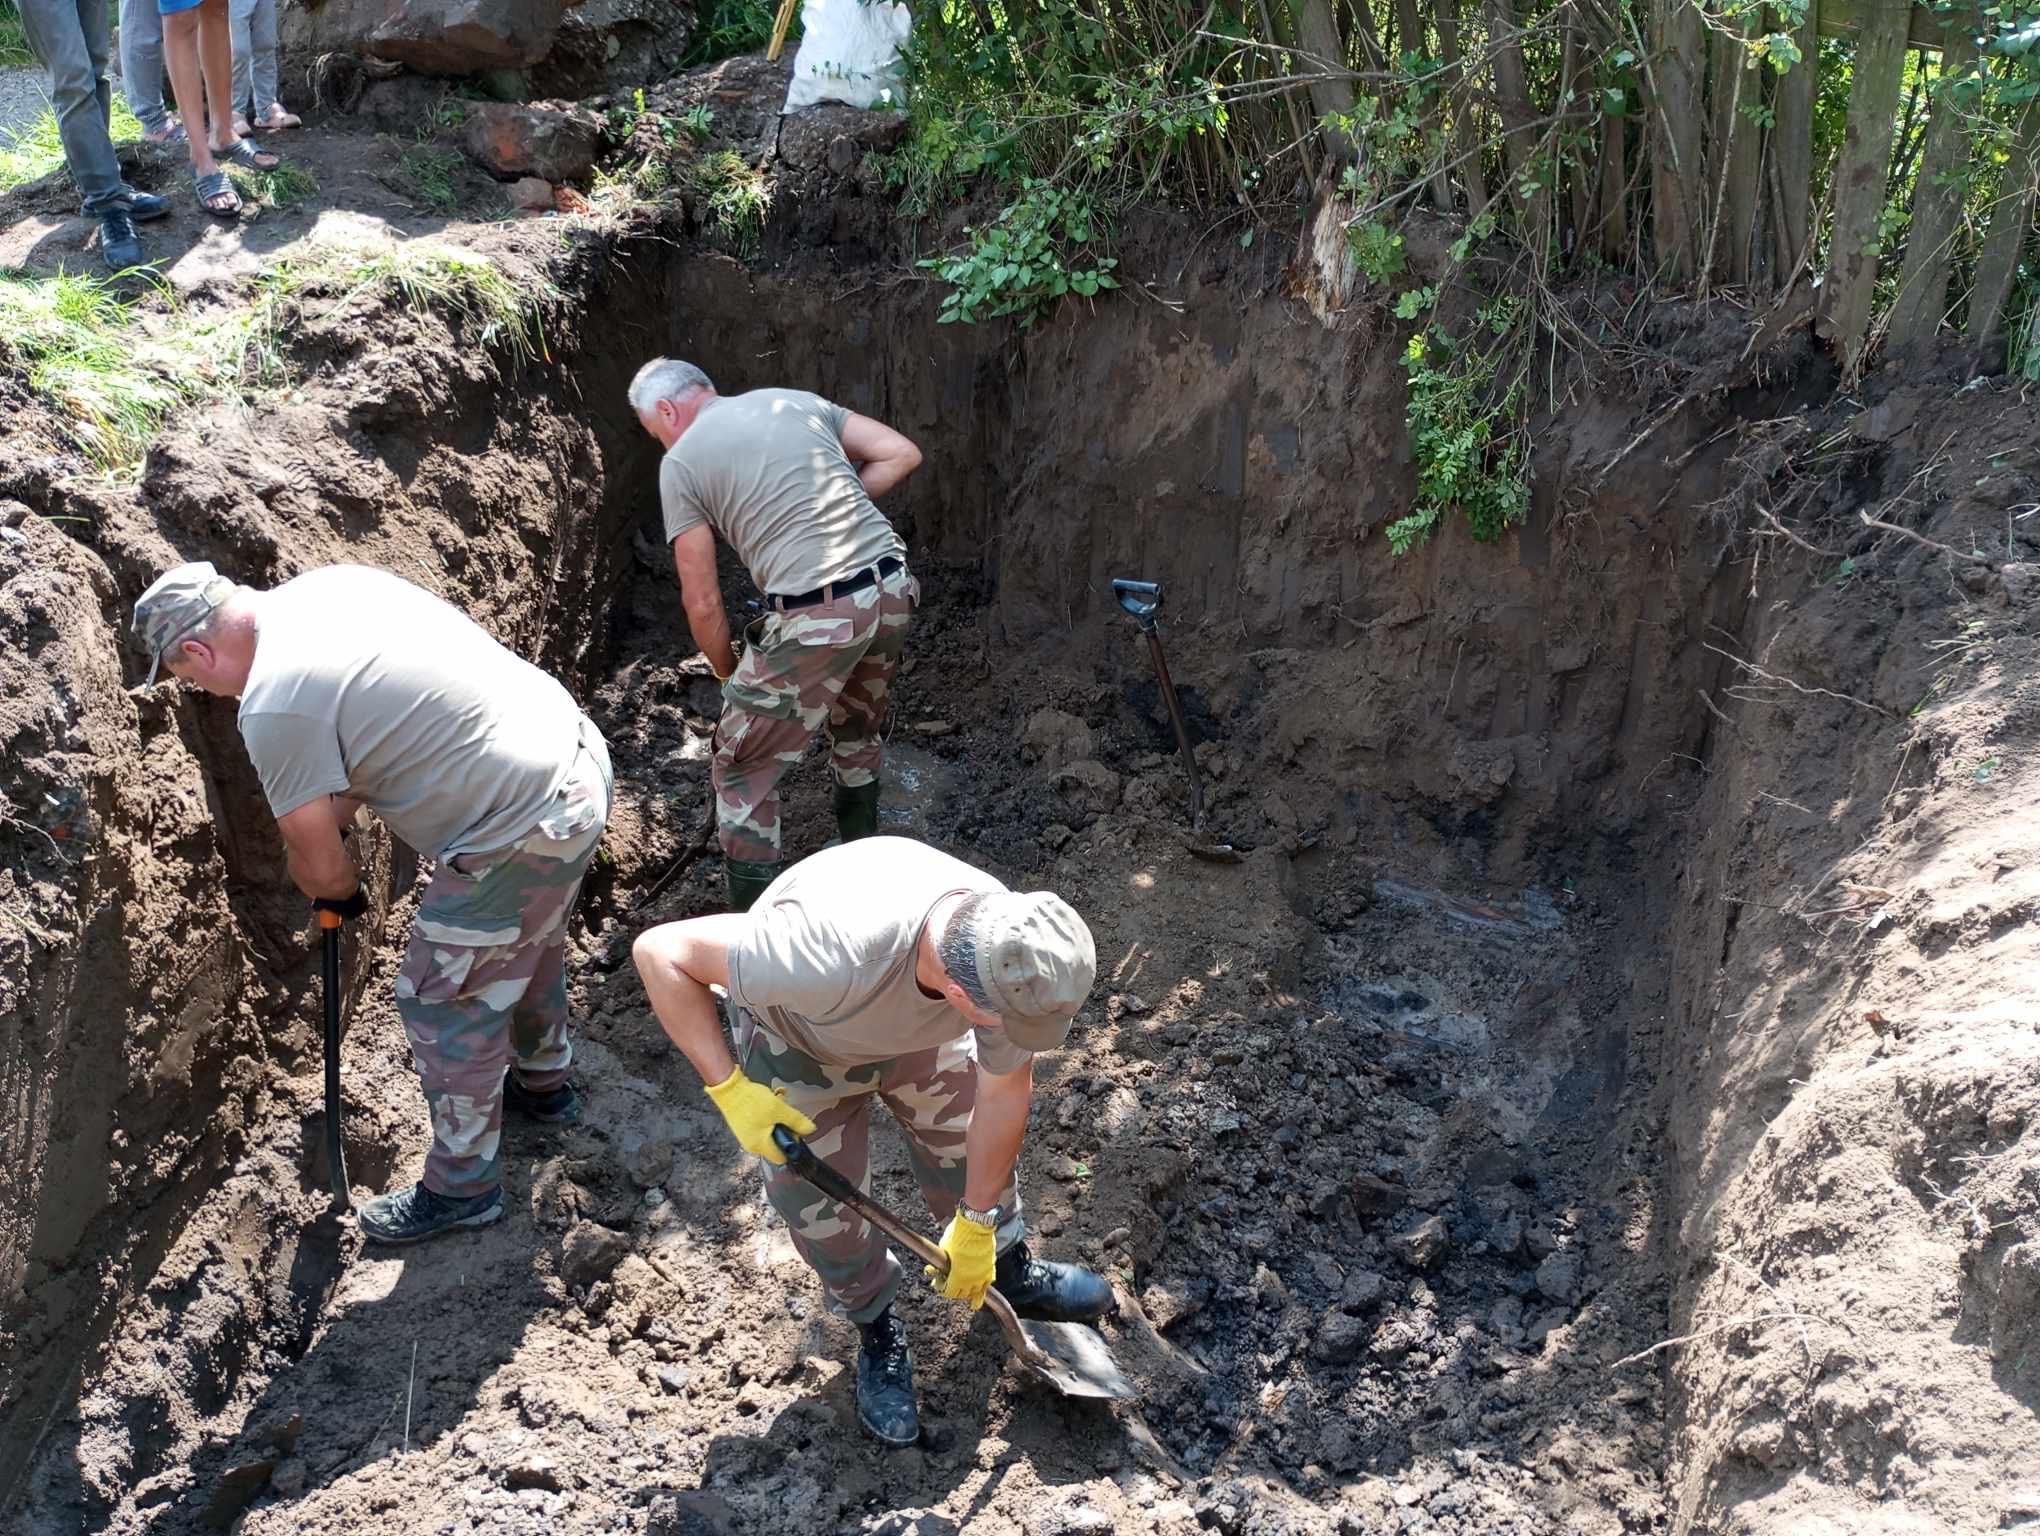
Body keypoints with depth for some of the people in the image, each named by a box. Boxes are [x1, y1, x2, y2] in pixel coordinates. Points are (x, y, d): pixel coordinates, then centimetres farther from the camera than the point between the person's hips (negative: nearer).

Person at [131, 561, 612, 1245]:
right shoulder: (333, 581, 6)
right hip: (579, 755, 9)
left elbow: (318, 864, -7)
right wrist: (337, 813, 18)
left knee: (443, 1006, 10)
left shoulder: (273, 706, -18)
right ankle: (544, 1080, 56)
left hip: (522, 838, -9)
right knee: (529, 947, 32)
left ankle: (462, 1186, 27)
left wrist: (338, 893, 14)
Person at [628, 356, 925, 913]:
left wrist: (729, 673, 18)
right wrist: (837, 509, 15)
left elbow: (702, 603, 1)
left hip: (815, 620, -6)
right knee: (858, 731, 31)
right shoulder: (797, 401, 16)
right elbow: (902, 454, 10)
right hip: (892, 593, 6)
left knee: (744, 772, 10)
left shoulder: (681, 462, 3)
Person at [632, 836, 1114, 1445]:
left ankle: (1010, 1273, 44)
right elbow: (660, 950, -37)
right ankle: (876, 1331, 35)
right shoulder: (832, 957, -50)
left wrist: (976, 1227, -3)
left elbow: (1005, 1092, -14)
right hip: (799, 1038, -3)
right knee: (827, 1212, 5)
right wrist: (730, 1089, -37)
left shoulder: (1011, 955, -33)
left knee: (970, 1147, 13)